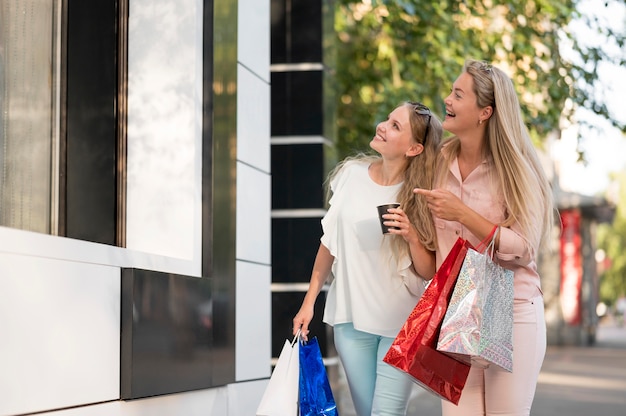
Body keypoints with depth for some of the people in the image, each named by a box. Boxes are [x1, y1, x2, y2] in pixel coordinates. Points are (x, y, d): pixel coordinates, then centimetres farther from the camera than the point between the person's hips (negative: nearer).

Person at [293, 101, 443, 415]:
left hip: (400, 323, -3)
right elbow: (330, 241, 10)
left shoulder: (420, 197, -8)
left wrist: (412, 238, -24)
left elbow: (430, 274, -5)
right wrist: (308, 302, 10)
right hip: (350, 318, 3)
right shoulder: (351, 174, 0)